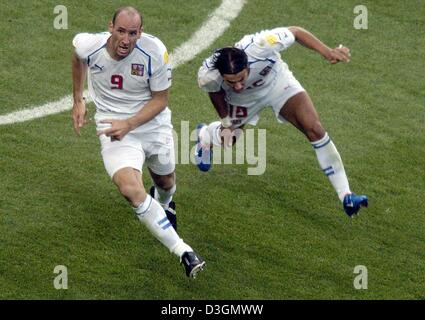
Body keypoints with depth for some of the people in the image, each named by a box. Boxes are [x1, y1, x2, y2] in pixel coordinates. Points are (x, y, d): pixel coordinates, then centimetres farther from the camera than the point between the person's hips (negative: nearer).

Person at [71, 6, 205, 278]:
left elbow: (161, 100, -12)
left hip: (154, 123, 1)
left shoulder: (155, 52, -23)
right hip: (114, 127, -1)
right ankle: (183, 252, -21)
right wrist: (78, 101, 12)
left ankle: (164, 204, 65)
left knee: (165, 182, 23)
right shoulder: (89, 46, -18)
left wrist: (129, 125, -25)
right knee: (131, 189, -25)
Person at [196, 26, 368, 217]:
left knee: (314, 129, -17)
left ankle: (345, 195, -10)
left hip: (276, 82, -1)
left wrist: (327, 51, -35)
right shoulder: (208, 76, -36)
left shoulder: (259, 46, -45)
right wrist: (225, 122, -6)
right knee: (228, 139, 21)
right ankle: (204, 135, 62)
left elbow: (295, 32, -27)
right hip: (243, 100, 1)